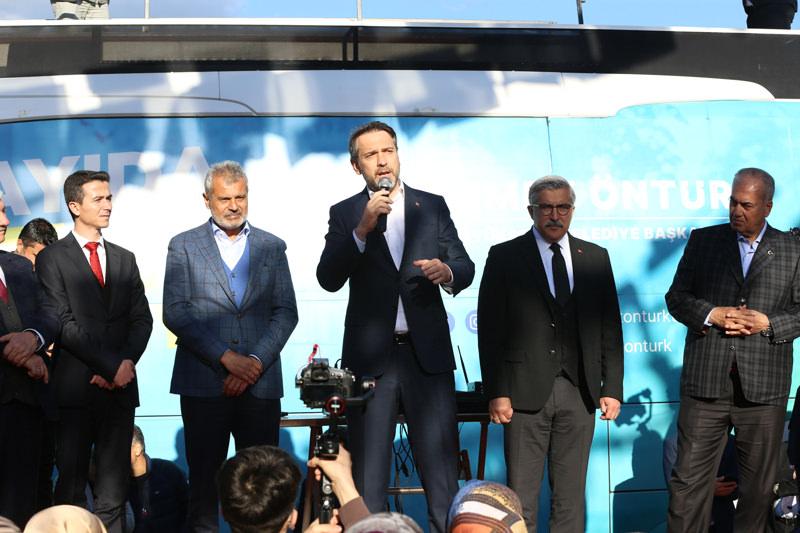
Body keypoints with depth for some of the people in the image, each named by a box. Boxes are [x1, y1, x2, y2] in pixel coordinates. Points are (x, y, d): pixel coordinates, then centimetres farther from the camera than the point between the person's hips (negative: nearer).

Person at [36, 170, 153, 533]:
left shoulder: (124, 258, 17)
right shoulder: (52, 258, 1)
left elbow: (142, 319, 11)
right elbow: (63, 324, -8)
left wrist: (128, 362, -7)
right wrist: (112, 366, -12)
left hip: (120, 387, 4)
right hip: (75, 388, -4)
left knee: (114, 486, 4)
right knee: (71, 484, 0)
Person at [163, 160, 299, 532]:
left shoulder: (272, 247, 12)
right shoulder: (184, 246, 6)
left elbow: (286, 312, 8)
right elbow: (175, 313, -3)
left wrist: (256, 361, -7)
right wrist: (227, 357, -10)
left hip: (260, 382, 1)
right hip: (204, 382, -1)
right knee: (205, 477, 3)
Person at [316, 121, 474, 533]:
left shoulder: (433, 206, 10)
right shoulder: (344, 214, 5)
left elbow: (466, 267, 9)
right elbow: (328, 279, -7)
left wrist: (447, 271, -15)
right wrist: (363, 228, -19)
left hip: (427, 353, 1)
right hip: (370, 355, -1)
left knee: (441, 464, 1)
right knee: (367, 471, 5)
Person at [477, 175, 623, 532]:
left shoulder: (595, 257, 11)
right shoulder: (505, 257, 2)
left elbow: (609, 328, 11)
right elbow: (490, 331, -2)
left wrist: (612, 388, 5)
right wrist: (496, 393, -8)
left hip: (579, 392, 3)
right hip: (527, 392, -3)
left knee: (572, 496, 8)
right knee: (521, 496, 0)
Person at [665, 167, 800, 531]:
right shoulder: (703, 241, 7)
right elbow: (676, 297, 7)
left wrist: (767, 323, -11)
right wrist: (711, 315, -10)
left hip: (763, 388, 0)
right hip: (706, 382, 0)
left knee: (759, 484, 9)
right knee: (689, 478, -1)